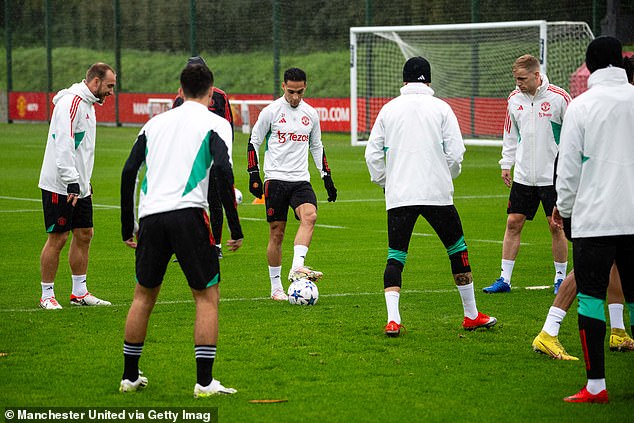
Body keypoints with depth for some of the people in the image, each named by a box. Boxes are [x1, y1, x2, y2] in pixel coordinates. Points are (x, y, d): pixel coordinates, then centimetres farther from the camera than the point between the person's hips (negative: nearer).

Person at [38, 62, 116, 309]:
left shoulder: (87, 104, 15)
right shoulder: (71, 103, -17)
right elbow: (62, 145, -25)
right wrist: (72, 182, -29)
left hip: (78, 186, 10)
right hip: (59, 185, -10)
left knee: (84, 235, 10)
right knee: (57, 238, -4)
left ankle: (79, 293, 18)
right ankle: (47, 295, 4)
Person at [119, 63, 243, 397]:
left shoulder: (156, 122, 19)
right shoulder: (215, 123, 6)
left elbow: (129, 172, 13)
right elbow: (223, 171, -10)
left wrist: (127, 228, 20)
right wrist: (235, 229, -7)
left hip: (150, 216, 4)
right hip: (188, 213, -4)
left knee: (144, 295, 18)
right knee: (207, 296, 5)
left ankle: (130, 376, 23)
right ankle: (204, 381, -2)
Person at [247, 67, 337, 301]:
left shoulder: (311, 114, 10)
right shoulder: (271, 111, -2)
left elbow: (317, 146, 23)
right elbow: (253, 142, 4)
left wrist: (327, 177, 19)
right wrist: (253, 174, -3)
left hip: (301, 180, 3)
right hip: (276, 178, -3)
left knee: (309, 216, -26)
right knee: (276, 234, -1)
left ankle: (297, 268, -35)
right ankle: (276, 287, 8)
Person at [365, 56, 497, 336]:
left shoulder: (389, 109, 7)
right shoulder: (440, 108, 1)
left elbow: (373, 153, 7)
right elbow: (455, 152, -3)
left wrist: (384, 182, 20)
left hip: (398, 195, 1)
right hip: (437, 193, -1)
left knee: (395, 256, 4)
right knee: (457, 249, 14)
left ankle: (392, 320, -13)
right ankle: (471, 315, 20)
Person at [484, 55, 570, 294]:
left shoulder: (559, 97, -9)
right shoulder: (514, 99, 4)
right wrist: (506, 164, 11)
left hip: (553, 175, -4)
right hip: (523, 175, 4)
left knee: (556, 226, 0)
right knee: (513, 223, 2)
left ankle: (560, 278, 13)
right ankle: (505, 279, 8)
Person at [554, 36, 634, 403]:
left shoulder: (581, 105, -4)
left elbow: (569, 166, -3)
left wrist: (564, 208, 11)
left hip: (594, 218, -3)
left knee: (590, 297, 0)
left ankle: (596, 384, -4)